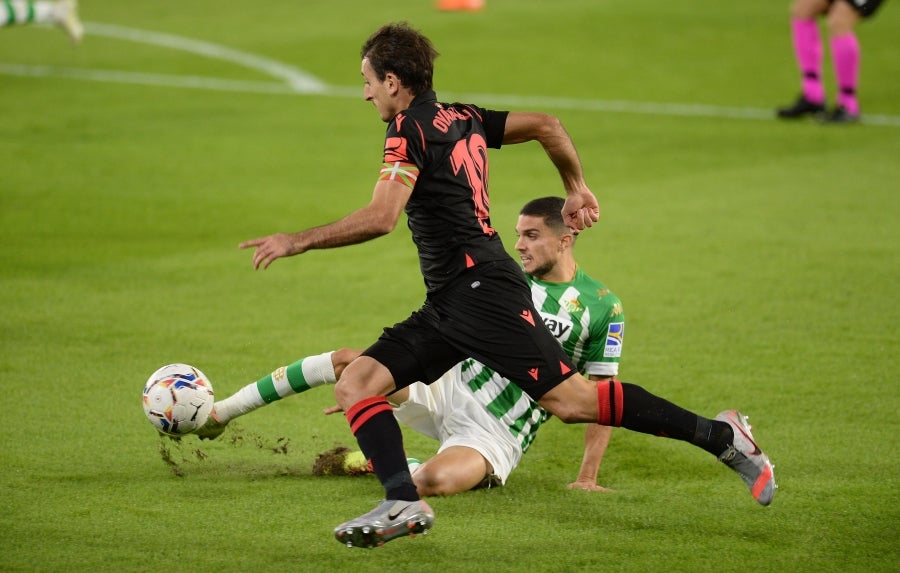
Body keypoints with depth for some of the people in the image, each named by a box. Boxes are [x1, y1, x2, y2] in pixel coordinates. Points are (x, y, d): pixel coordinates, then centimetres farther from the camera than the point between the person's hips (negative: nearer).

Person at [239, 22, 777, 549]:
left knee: (570, 399, -12)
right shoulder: (460, 118, 17)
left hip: (483, 293, -10)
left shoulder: (410, 130, -10)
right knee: (355, 383, -1)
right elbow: (547, 125, 21)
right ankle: (403, 503, -17)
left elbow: (379, 218, -22)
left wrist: (296, 242, -15)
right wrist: (577, 188, 32)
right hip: (447, 307, 10)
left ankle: (721, 435, -4)